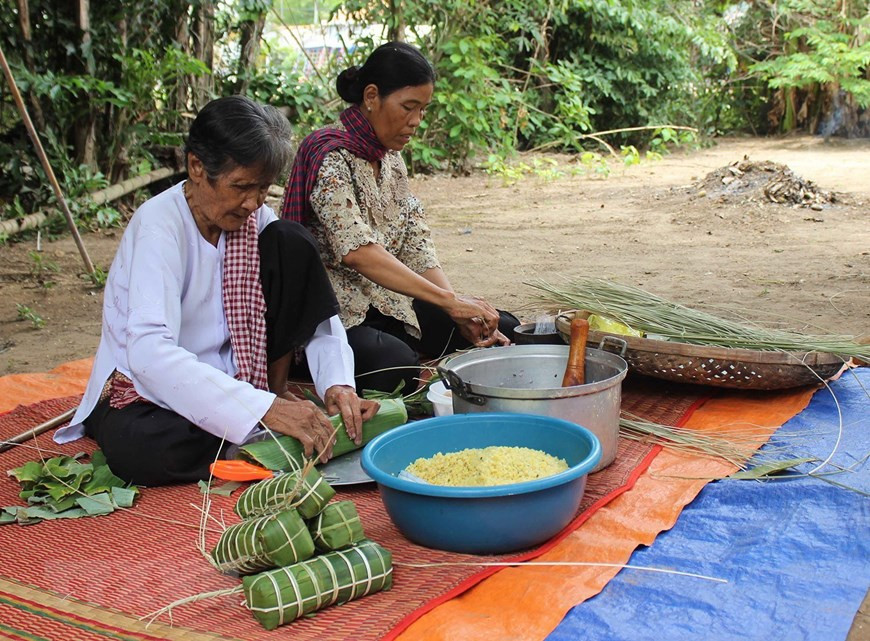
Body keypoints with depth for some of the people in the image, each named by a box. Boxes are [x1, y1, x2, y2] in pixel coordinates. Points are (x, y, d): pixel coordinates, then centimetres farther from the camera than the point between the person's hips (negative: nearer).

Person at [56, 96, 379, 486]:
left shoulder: (254, 219, -5)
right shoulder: (159, 224, -23)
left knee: (291, 244, -10)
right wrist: (265, 409, -44)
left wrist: (337, 383, -22)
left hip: (230, 378, 5)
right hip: (147, 392, -4)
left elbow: (316, 308, -2)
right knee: (143, 451, -41)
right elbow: (149, 353, -36)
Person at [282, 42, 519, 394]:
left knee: (505, 330, -1)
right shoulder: (329, 154, -16)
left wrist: (461, 312, -10)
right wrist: (449, 301, -31)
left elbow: (417, 246, 5)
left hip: (383, 301, 9)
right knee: (395, 361, -38)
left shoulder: (390, 157, 11)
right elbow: (358, 252, -29)